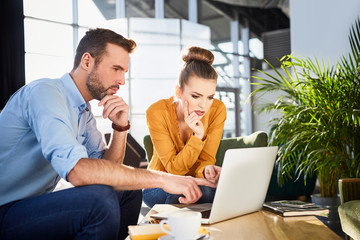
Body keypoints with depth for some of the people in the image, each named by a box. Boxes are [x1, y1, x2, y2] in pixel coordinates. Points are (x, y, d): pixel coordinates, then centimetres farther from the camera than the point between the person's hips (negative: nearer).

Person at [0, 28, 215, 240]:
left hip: (36, 202, 9)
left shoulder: (84, 110, 9)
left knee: (128, 192, 2)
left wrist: (121, 127, -9)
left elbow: (106, 169, 8)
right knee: (100, 199, -28)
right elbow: (76, 169, -34)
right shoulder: (44, 92, -20)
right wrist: (161, 179, -31)